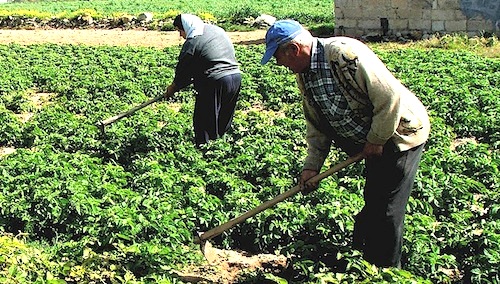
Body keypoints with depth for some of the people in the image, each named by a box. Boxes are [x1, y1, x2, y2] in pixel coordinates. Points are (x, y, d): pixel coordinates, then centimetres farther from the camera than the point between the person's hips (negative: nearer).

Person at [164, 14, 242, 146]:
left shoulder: (191, 43, -8)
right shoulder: (217, 30, 15)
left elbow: (183, 71, -1)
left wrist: (173, 87, 17)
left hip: (214, 83, -8)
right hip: (236, 77, 8)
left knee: (203, 122, 3)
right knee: (224, 122, 20)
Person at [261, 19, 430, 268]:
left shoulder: (345, 54, -28)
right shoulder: (303, 74, 1)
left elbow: (390, 98, -28)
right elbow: (317, 126, 8)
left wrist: (375, 141, -18)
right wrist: (311, 165, 0)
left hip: (399, 133, -8)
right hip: (371, 143, 8)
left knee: (386, 210, -4)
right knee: (372, 204, 19)